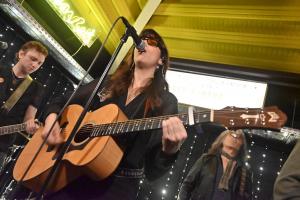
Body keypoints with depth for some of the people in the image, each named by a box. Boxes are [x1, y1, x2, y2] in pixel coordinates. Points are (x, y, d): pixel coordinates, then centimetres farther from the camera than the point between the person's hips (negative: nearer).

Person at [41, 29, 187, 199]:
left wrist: (170, 149, -32)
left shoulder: (166, 102, -4)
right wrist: (52, 118, -4)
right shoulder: (106, 83, 7)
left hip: (118, 184, -3)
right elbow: (61, 103, 17)